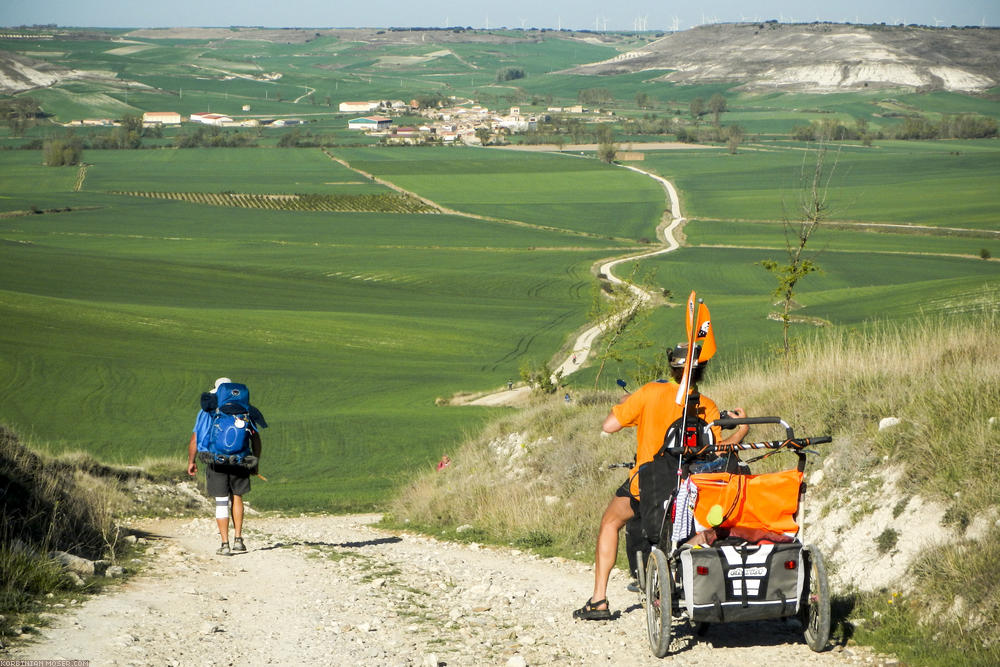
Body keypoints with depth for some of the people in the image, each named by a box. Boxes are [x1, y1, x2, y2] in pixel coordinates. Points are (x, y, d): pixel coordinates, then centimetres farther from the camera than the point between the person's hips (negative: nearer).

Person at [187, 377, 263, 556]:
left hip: (216, 460, -1)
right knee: (237, 497, 18)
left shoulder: (207, 412, 3)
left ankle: (225, 544, 0)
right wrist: (256, 461, 14)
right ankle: (238, 539, 12)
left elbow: (195, 438, 0)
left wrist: (191, 462, 9)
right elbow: (256, 438, 5)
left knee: (221, 502, 2)